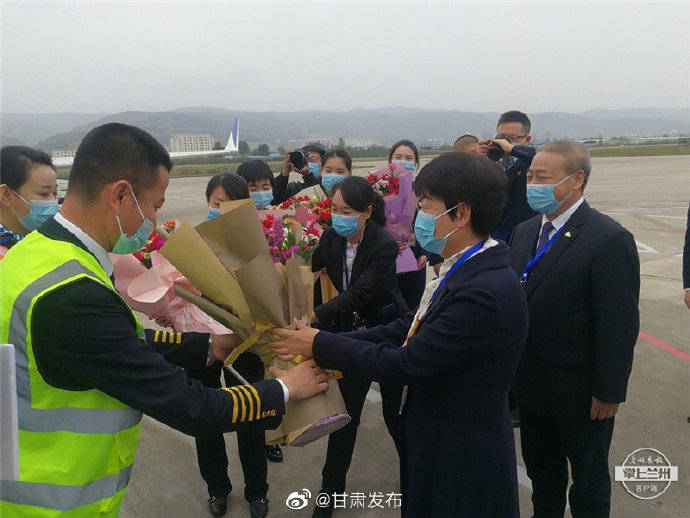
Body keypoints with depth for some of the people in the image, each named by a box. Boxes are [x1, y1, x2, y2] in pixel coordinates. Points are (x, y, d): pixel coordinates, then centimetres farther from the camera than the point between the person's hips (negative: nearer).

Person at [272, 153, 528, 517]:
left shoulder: (487, 292, -29)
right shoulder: (463, 270, 1)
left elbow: (406, 363, -26)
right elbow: (404, 331, 2)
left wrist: (320, 346, -15)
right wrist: (322, 342, -5)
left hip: (462, 463, -8)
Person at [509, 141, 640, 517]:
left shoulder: (609, 239, -19)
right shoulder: (524, 233, 4)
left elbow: (619, 327, -18)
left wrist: (608, 392, -16)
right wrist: (514, 368, 8)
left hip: (581, 396, -6)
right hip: (531, 386, 7)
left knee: (588, 481, 16)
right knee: (540, 471, 24)